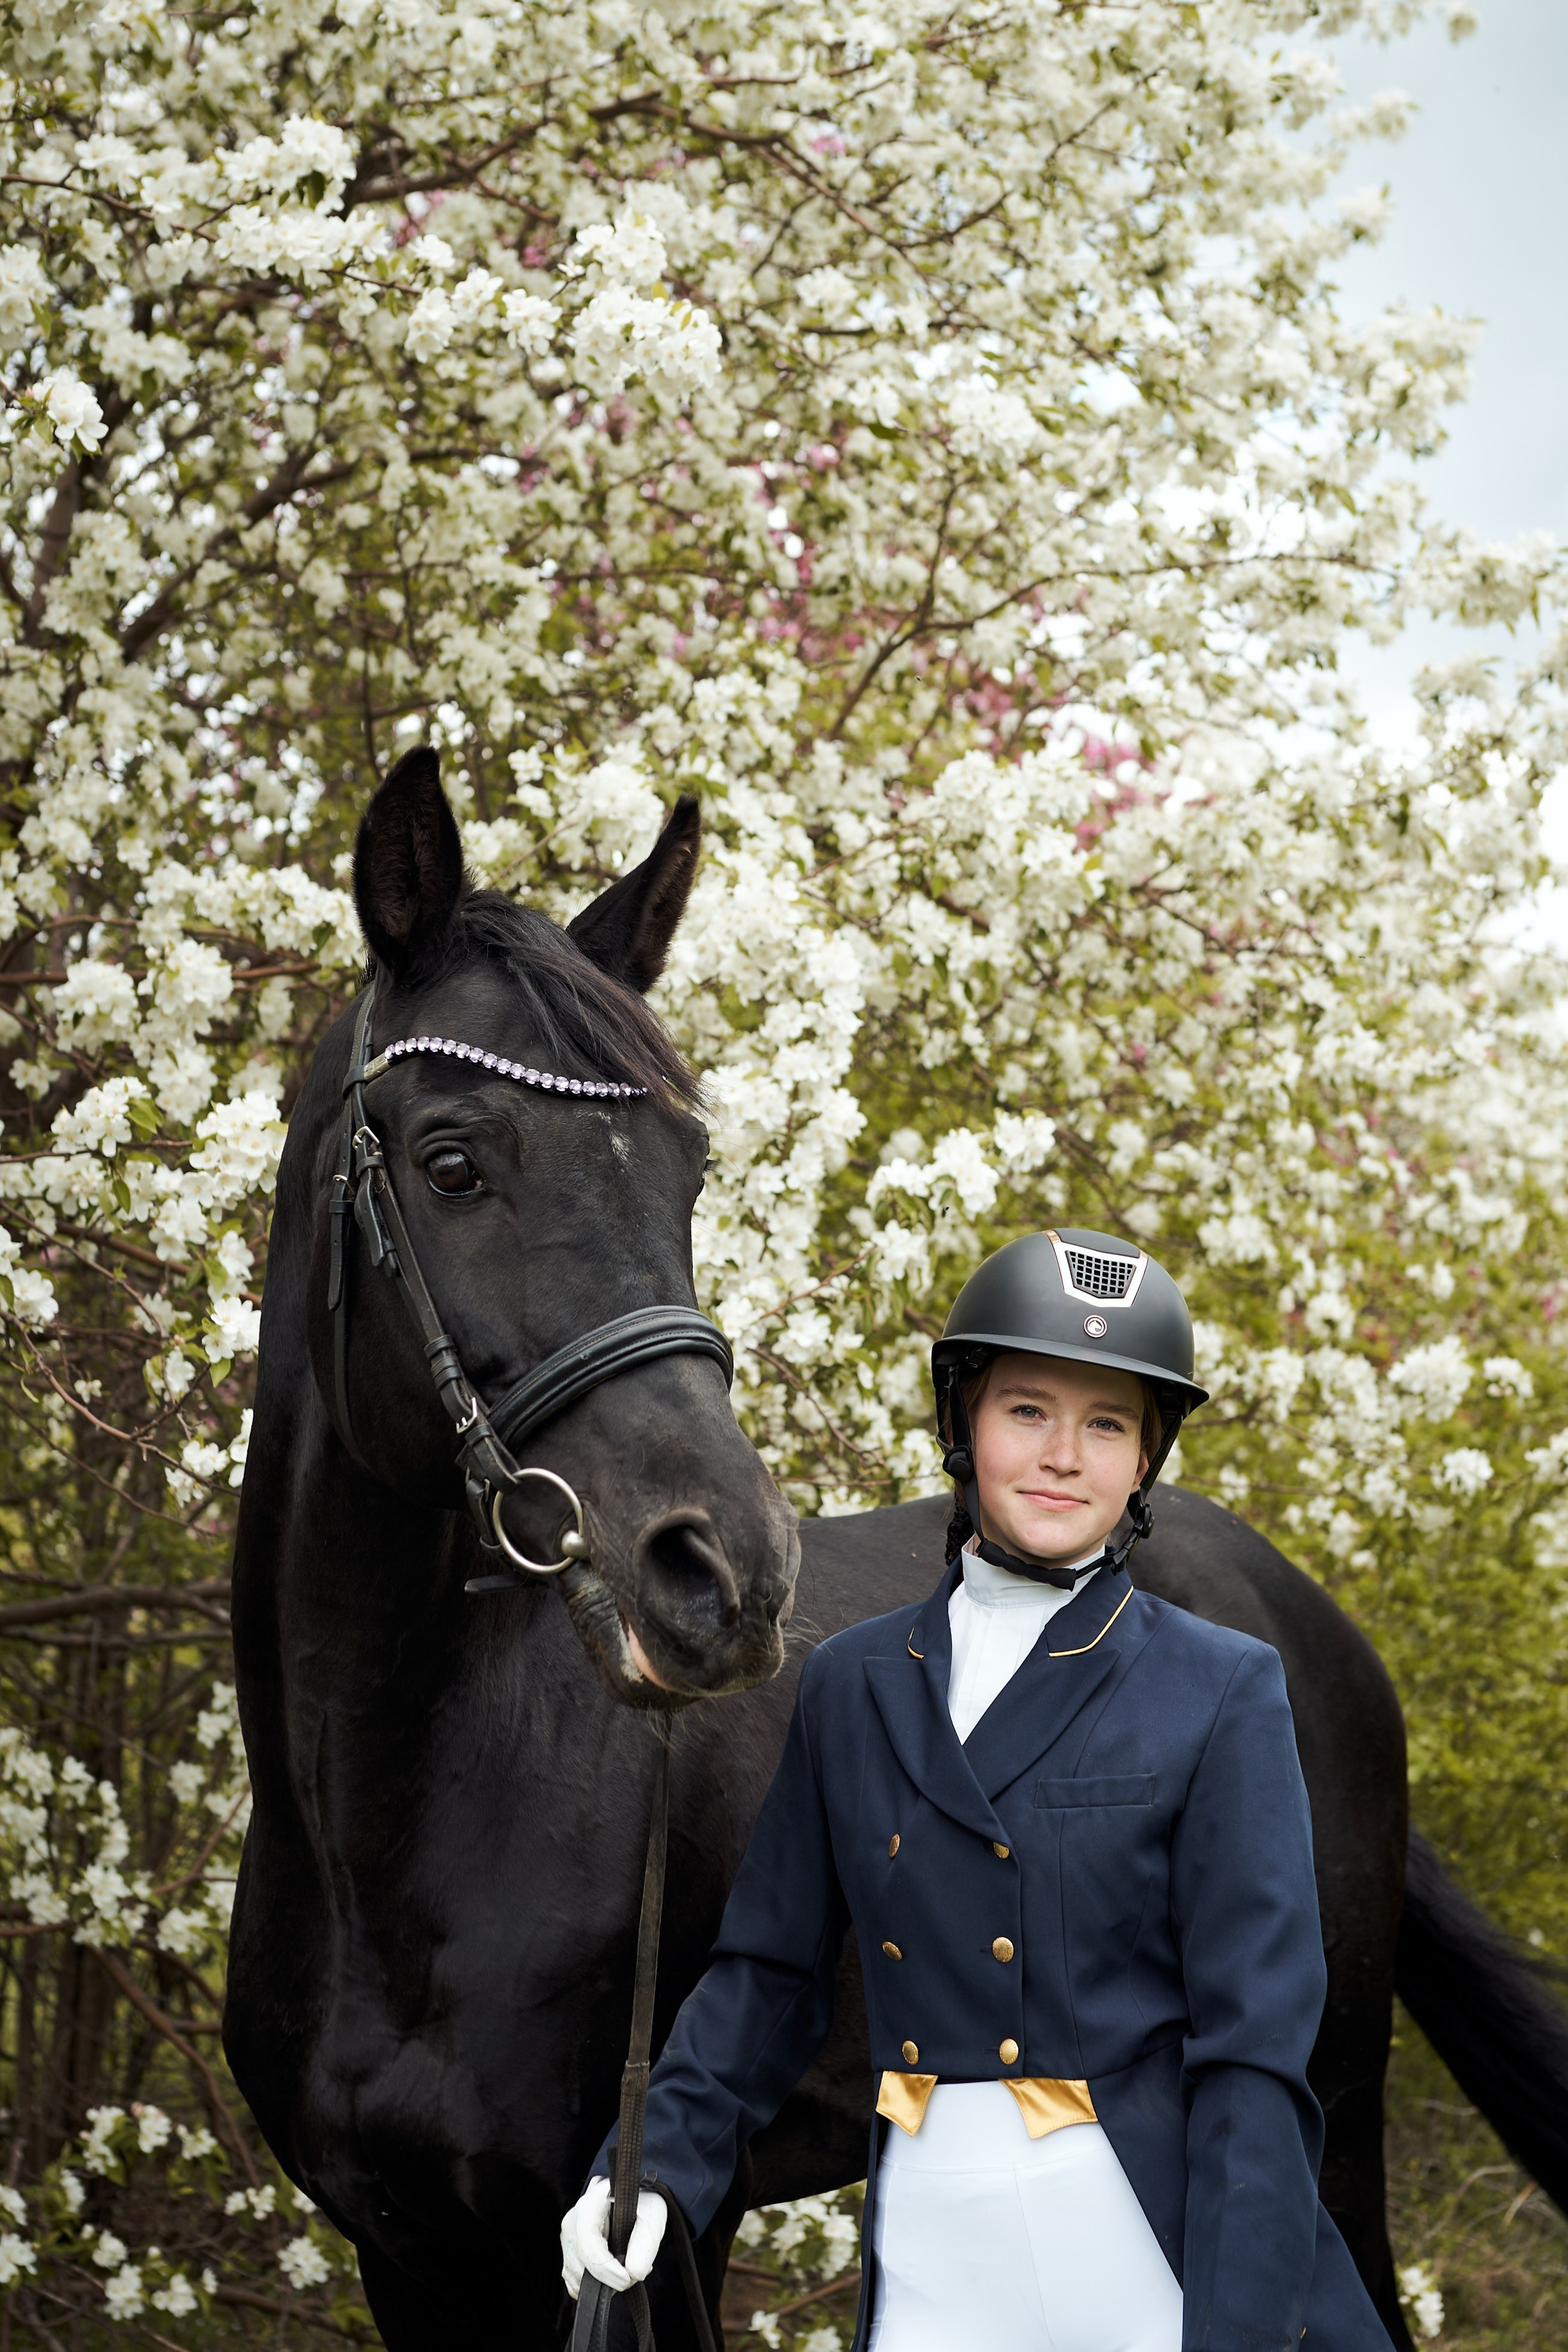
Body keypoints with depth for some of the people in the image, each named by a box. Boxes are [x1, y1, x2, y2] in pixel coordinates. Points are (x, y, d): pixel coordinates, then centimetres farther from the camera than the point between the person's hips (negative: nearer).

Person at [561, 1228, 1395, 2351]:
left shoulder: (1223, 1692, -3)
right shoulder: (852, 1685, 9)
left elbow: (1256, 2038, -8)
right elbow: (773, 1970, 15)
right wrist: (658, 2163, 0)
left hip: (1156, 2246, -3)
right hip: (933, 2249, 3)